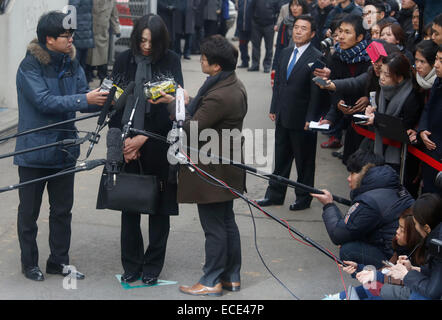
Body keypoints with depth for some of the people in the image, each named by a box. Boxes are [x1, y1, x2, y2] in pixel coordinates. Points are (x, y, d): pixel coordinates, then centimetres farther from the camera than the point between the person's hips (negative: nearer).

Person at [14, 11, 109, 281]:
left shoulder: (72, 63, 4)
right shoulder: (30, 66, -15)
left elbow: (85, 98, 4)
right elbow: (45, 102, -24)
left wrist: (103, 99, -16)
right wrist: (85, 100, -26)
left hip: (64, 150, 6)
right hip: (34, 150, -6)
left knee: (63, 210, 13)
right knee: (29, 211, 7)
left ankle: (59, 261, 25)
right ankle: (29, 263, 20)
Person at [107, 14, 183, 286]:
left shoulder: (171, 61, -3)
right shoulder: (125, 60, 2)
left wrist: (143, 138, -12)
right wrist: (123, 141, -4)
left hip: (159, 146, -2)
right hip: (129, 144, 2)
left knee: (159, 208, 6)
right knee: (129, 207, 7)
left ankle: (152, 267, 18)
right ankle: (131, 266, 19)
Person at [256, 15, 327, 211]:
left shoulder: (316, 58, -13)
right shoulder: (286, 53, 10)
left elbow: (316, 92, -14)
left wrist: (310, 119, -16)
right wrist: (274, 109, 11)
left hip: (302, 119, -7)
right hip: (283, 117, 7)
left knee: (304, 162, 6)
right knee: (281, 158, 16)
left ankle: (304, 198, 18)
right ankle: (275, 195, 26)